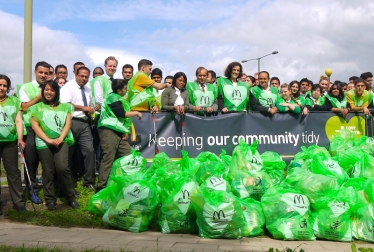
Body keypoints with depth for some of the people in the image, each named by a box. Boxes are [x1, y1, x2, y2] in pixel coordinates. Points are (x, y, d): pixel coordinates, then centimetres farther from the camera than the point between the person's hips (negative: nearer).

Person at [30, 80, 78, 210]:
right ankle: (50, 200, 10)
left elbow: (68, 123, 6)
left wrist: (60, 138, -11)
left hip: (62, 141, 0)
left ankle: (70, 197, -2)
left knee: (62, 168, -15)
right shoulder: (37, 107, 12)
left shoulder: (64, 106, 15)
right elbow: (35, 126, 2)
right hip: (44, 143, 1)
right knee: (48, 171, 0)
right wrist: (48, 140, -10)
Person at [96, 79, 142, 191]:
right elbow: (122, 113, -16)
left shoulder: (119, 99, 21)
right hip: (109, 131, -9)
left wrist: (126, 131, 4)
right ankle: (101, 186, -9)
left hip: (119, 132, 9)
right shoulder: (113, 98, -7)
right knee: (108, 158, -11)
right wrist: (136, 113, -1)